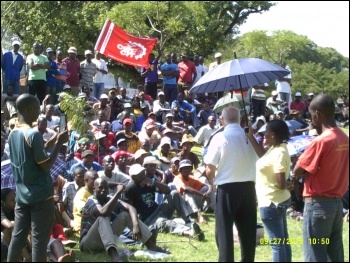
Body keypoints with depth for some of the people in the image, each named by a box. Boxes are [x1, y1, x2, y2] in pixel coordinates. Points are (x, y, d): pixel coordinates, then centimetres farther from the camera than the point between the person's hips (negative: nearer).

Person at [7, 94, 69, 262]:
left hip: (22, 194, 8)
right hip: (41, 195, -8)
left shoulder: (13, 134, 8)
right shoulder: (33, 134, -17)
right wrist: (59, 143, -9)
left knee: (18, 236, 9)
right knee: (39, 239, -3)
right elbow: (46, 165, -16)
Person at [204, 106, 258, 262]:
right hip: (248, 186, 4)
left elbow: (210, 169, -8)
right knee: (247, 230, 12)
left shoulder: (220, 137, -8)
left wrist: (211, 180, 12)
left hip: (227, 188, -4)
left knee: (224, 230, 3)